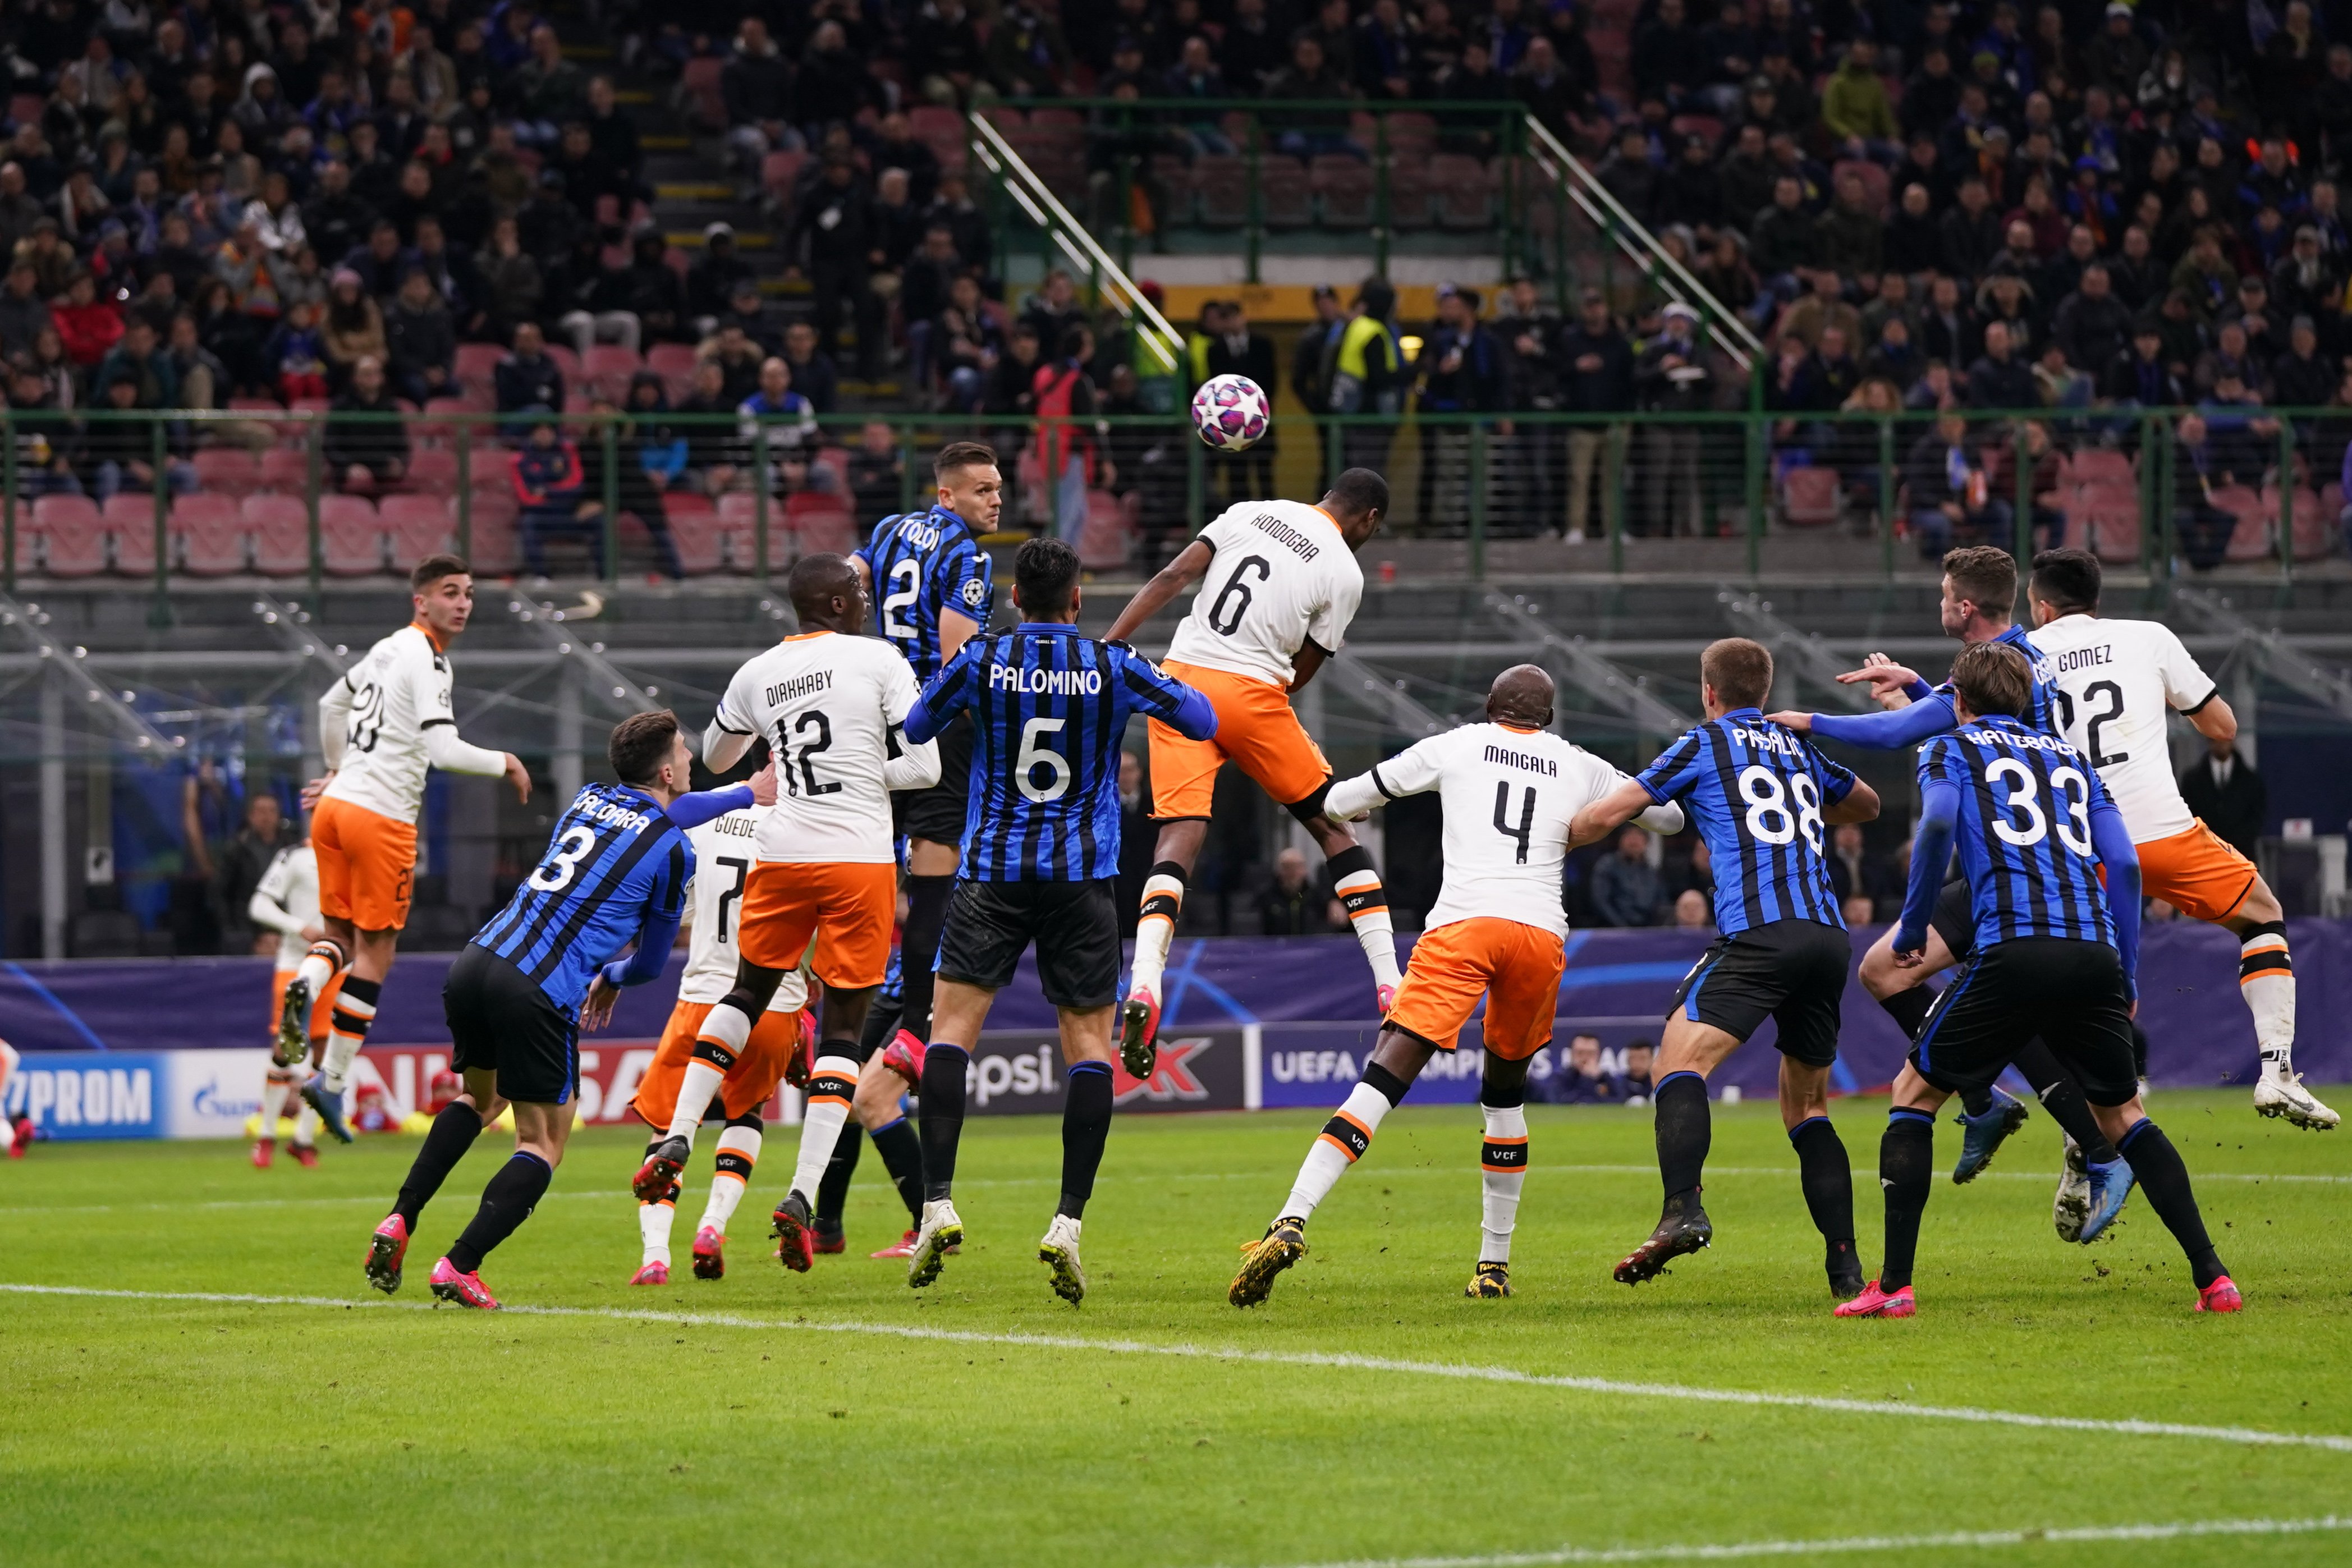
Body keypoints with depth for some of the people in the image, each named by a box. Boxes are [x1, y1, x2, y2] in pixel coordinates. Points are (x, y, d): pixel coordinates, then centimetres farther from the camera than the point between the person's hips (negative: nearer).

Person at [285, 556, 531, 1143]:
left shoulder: (388, 649, 14)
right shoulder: (427, 659, -12)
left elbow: (332, 704, 31)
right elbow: (445, 751, -21)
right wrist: (506, 764, -4)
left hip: (336, 805, 8)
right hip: (382, 818, -8)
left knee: (341, 933, 15)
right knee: (375, 954, 3)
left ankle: (307, 982, -19)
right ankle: (333, 1082, 4)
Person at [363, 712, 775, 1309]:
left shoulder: (590, 800, 20)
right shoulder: (673, 851, 2)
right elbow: (652, 963, 13)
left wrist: (746, 794, 53)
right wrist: (612, 978, 35)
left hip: (474, 965, 6)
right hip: (539, 992, -6)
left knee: (479, 1099, 30)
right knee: (545, 1141, 8)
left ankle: (399, 1221, 17)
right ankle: (459, 1267, -7)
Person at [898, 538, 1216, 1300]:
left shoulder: (980, 660, -2)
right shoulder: (1114, 666, -2)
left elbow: (915, 728, 13)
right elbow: (1203, 721, 9)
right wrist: (1170, 681, 29)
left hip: (992, 873, 0)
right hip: (1083, 878, 0)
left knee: (953, 1021, 1)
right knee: (1089, 1041, 4)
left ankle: (938, 1203, -14)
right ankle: (1069, 1220, -8)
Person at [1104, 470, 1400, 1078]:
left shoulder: (1252, 513, 11)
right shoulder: (1344, 573, 2)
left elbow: (1171, 578, 3)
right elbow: (1302, 671, 7)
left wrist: (1107, 647, 1)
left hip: (1184, 673, 3)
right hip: (1251, 692, -3)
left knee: (1179, 839, -4)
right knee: (1332, 825, 14)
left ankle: (1142, 987, -27)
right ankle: (1390, 988, 12)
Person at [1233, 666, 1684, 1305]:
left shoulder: (1455, 746, 17)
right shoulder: (1581, 768, 21)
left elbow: (1339, 803, 23)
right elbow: (1672, 815, 34)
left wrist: (1344, 804, 48)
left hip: (1462, 924, -2)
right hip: (1542, 933, 2)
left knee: (1383, 1079, -9)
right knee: (1505, 1090, 23)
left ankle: (1292, 1222, -25)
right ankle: (1494, 1266, 25)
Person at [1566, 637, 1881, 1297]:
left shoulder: (1705, 744, 9)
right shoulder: (1801, 749, 25)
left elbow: (1603, 817, 10)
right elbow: (1868, 804, 45)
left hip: (1761, 932, -6)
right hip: (1829, 935, 6)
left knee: (1682, 1058, -15)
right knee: (1807, 1105, 15)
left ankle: (1683, 1210, -39)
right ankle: (1845, 1264, 7)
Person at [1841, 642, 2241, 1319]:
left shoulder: (1950, 748, 15)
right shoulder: (2069, 757, 26)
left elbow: (1939, 819, -8)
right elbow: (2124, 863, 17)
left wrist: (1912, 925, 3)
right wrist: (2125, 978, 21)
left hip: (2013, 951, -4)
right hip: (2094, 952, 4)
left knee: (1914, 1094, 12)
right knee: (2123, 1116, 20)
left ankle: (1894, 1285, 3)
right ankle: (2212, 1276, 8)